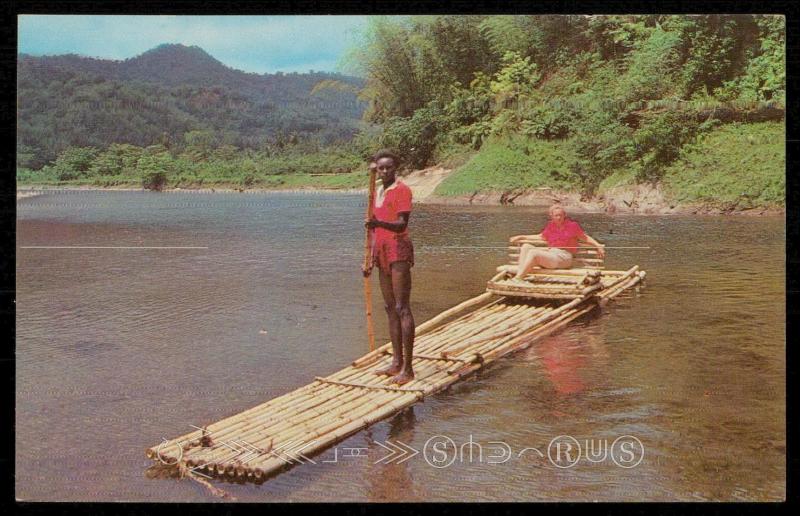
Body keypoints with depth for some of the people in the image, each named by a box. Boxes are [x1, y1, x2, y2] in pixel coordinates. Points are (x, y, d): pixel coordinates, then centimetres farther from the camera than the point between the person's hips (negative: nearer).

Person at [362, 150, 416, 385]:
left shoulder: (402, 190, -8)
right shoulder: (377, 193, 17)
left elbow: (401, 224, -20)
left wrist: (379, 223, -37)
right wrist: (370, 259, 19)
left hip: (398, 249, -9)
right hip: (382, 251, 9)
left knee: (402, 308, -11)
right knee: (390, 307, 10)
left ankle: (408, 368, -10)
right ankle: (397, 362, 17)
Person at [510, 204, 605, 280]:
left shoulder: (572, 225, -1)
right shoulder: (550, 226, 13)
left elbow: (586, 238, 8)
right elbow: (540, 236, 30)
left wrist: (598, 246, -7)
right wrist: (521, 237, 30)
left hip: (563, 257, -6)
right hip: (550, 252, 7)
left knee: (533, 252, -26)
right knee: (526, 247, -9)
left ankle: (517, 279, -28)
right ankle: (520, 272, -27)